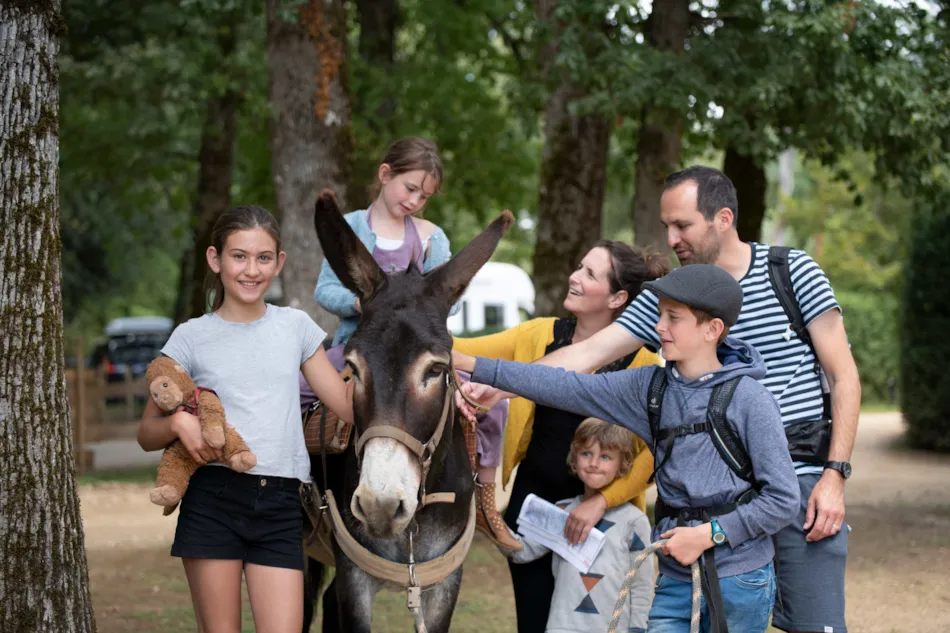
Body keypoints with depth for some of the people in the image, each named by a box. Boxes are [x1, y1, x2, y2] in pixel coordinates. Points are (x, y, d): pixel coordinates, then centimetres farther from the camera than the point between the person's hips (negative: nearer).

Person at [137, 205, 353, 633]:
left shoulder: (295, 327, 12)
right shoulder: (192, 337, 5)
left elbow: (350, 406, 12)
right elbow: (147, 434, 7)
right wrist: (178, 423, -14)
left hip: (280, 502, 2)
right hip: (214, 497, -2)